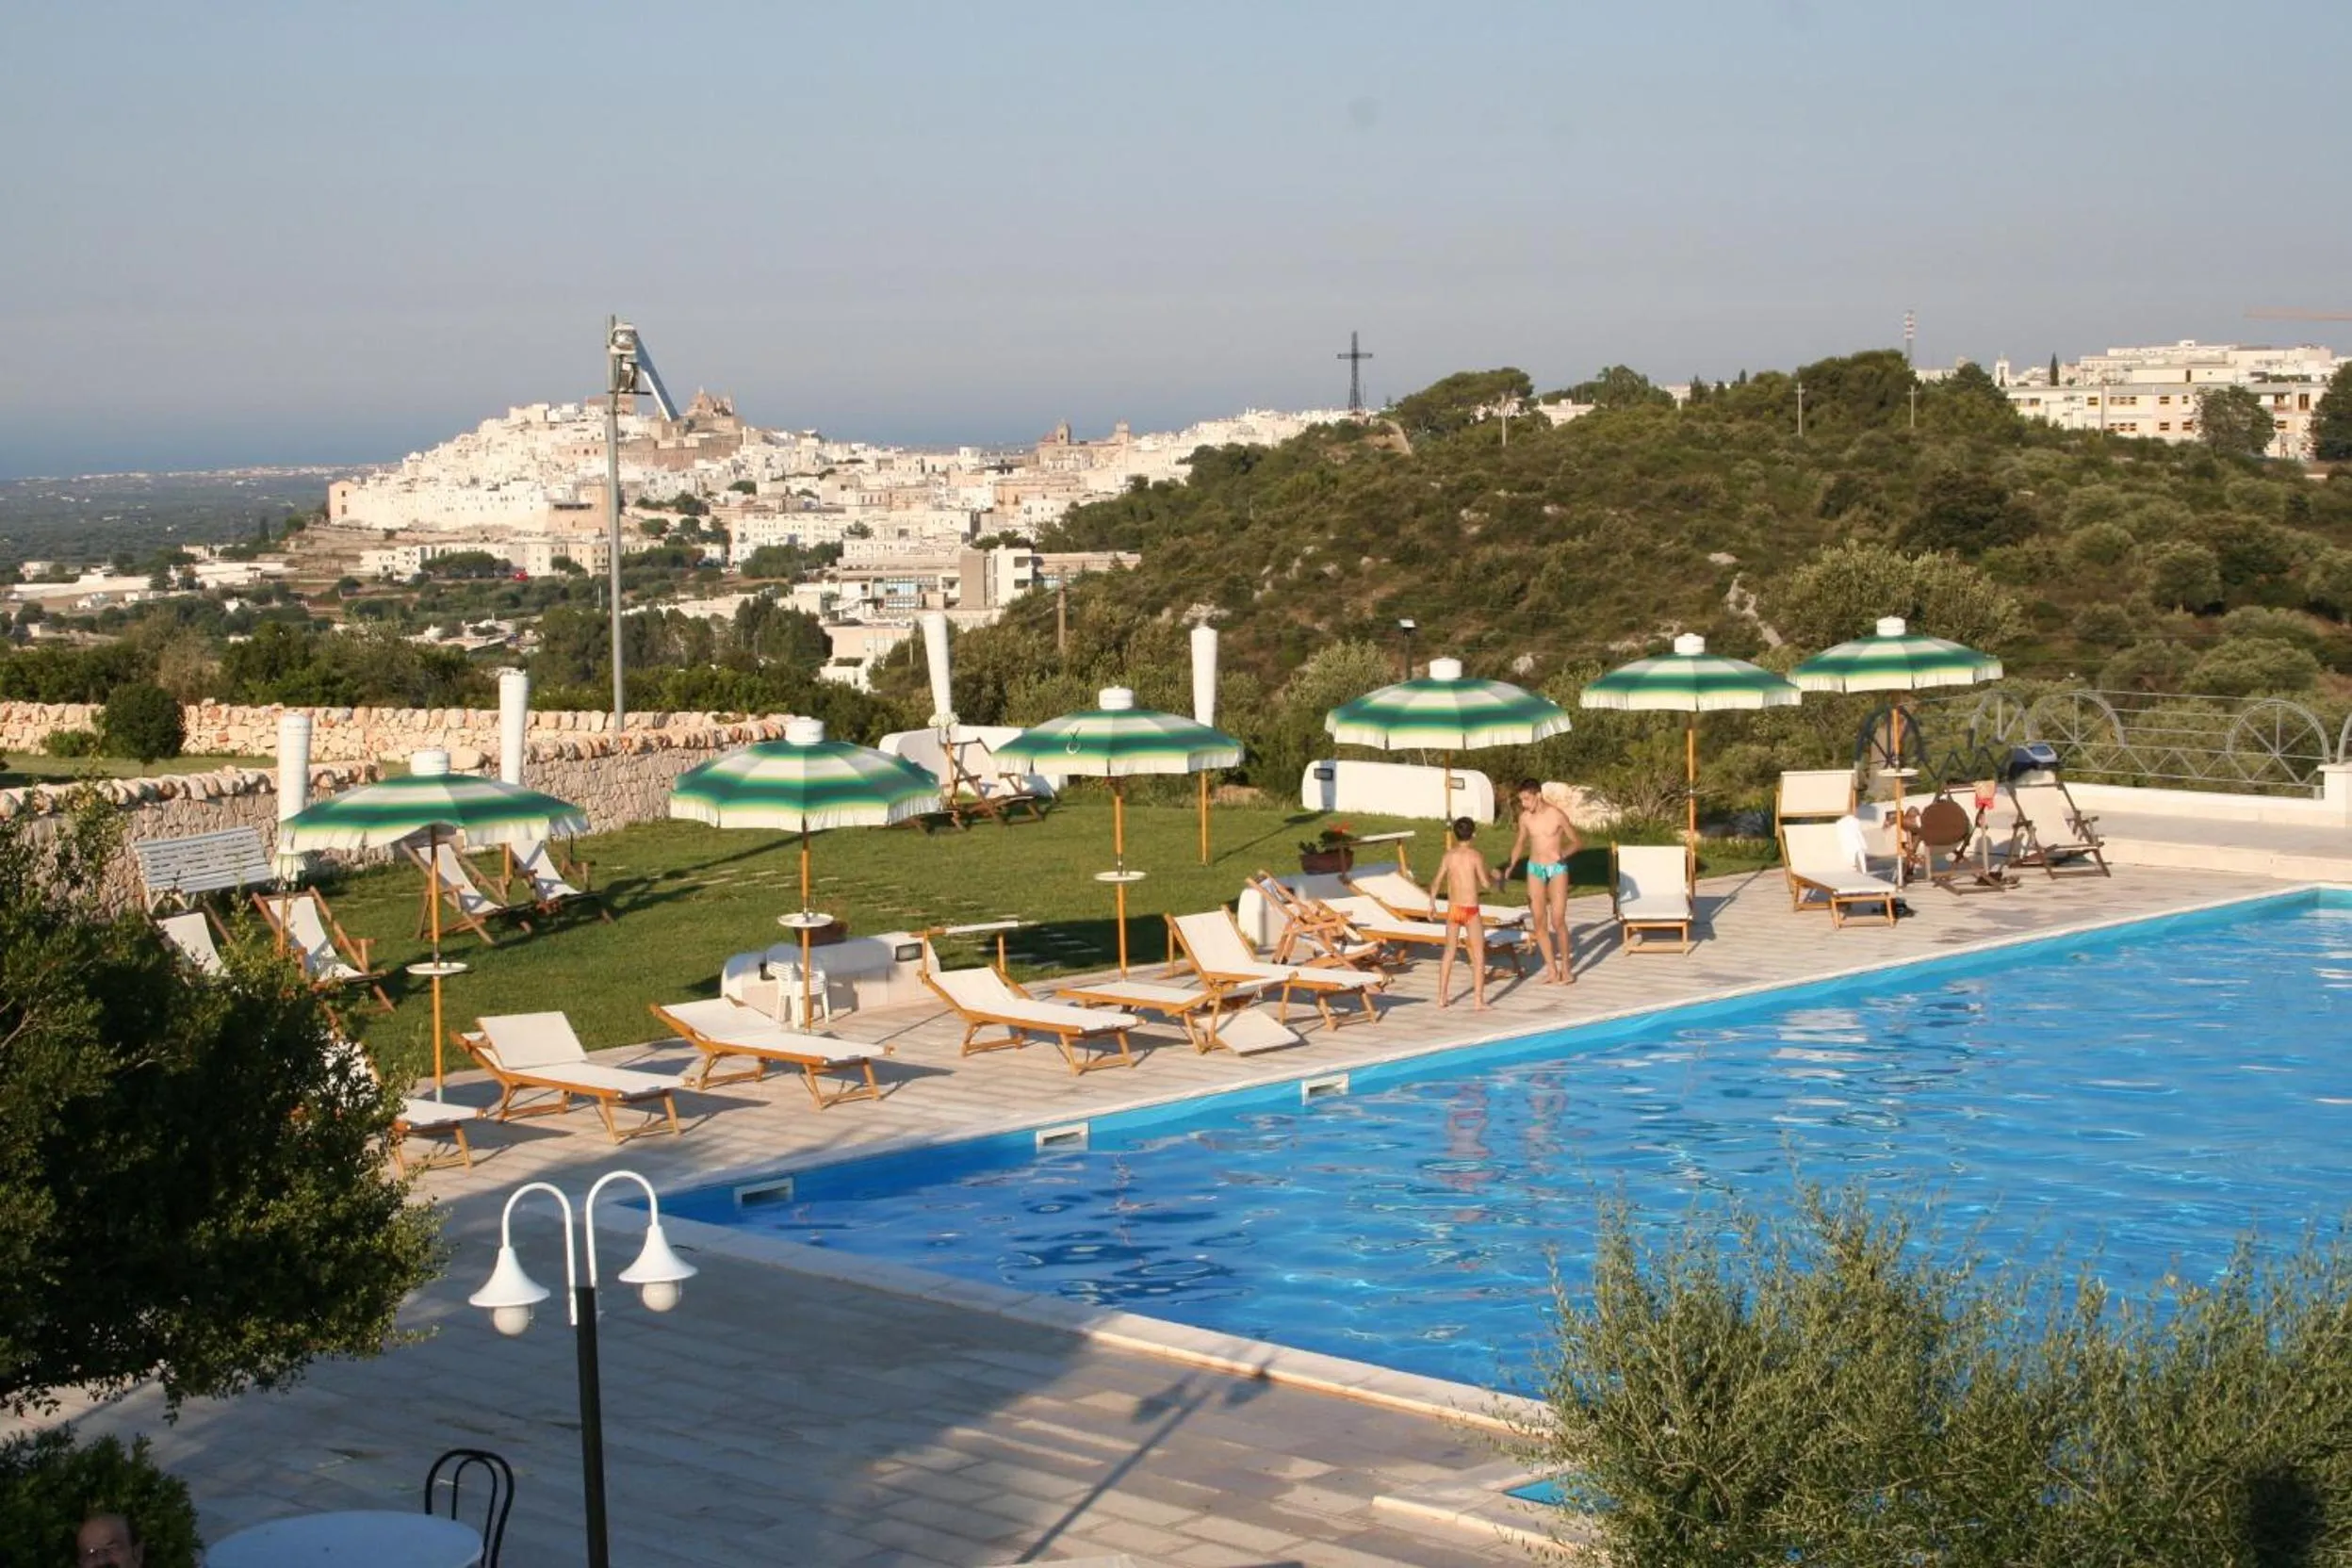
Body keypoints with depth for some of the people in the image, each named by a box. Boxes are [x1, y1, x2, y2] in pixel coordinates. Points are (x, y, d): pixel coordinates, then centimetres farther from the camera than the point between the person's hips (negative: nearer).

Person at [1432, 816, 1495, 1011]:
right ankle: (1478, 1000, -4)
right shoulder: (1474, 855, -11)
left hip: (1452, 909, 4)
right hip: (1471, 909, -4)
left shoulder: (1449, 854, 1)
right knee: (1478, 955, 2)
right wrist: (1494, 879, 10)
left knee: (1449, 951, 17)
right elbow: (1485, 883, -12)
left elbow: (1437, 882, 4)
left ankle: (1442, 997, 21)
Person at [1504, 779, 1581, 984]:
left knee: (1558, 921, -10)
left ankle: (1565, 967, 3)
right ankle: (1552, 969, 8)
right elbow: (1520, 843, 17)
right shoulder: (1524, 818, -1)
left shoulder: (1557, 815, -14)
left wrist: (1564, 853, -24)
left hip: (1557, 868, -4)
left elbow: (1578, 842, -6)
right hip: (1535, 869, 4)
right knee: (1539, 921, 0)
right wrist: (1509, 866, 12)